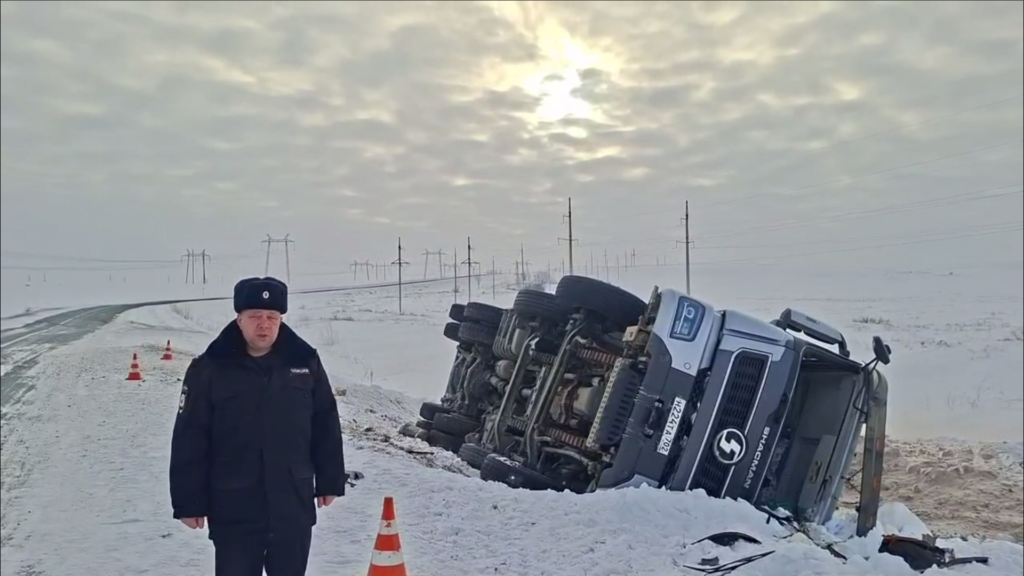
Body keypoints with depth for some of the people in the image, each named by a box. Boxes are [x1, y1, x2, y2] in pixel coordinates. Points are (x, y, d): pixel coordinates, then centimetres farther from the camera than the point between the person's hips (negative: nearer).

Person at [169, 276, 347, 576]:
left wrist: (330, 482, 8)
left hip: (293, 510, 2)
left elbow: (326, 427, 6)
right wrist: (189, 502, -5)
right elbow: (189, 441, -5)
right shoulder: (208, 370, -8)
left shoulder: (305, 362, -1)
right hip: (233, 513, -2)